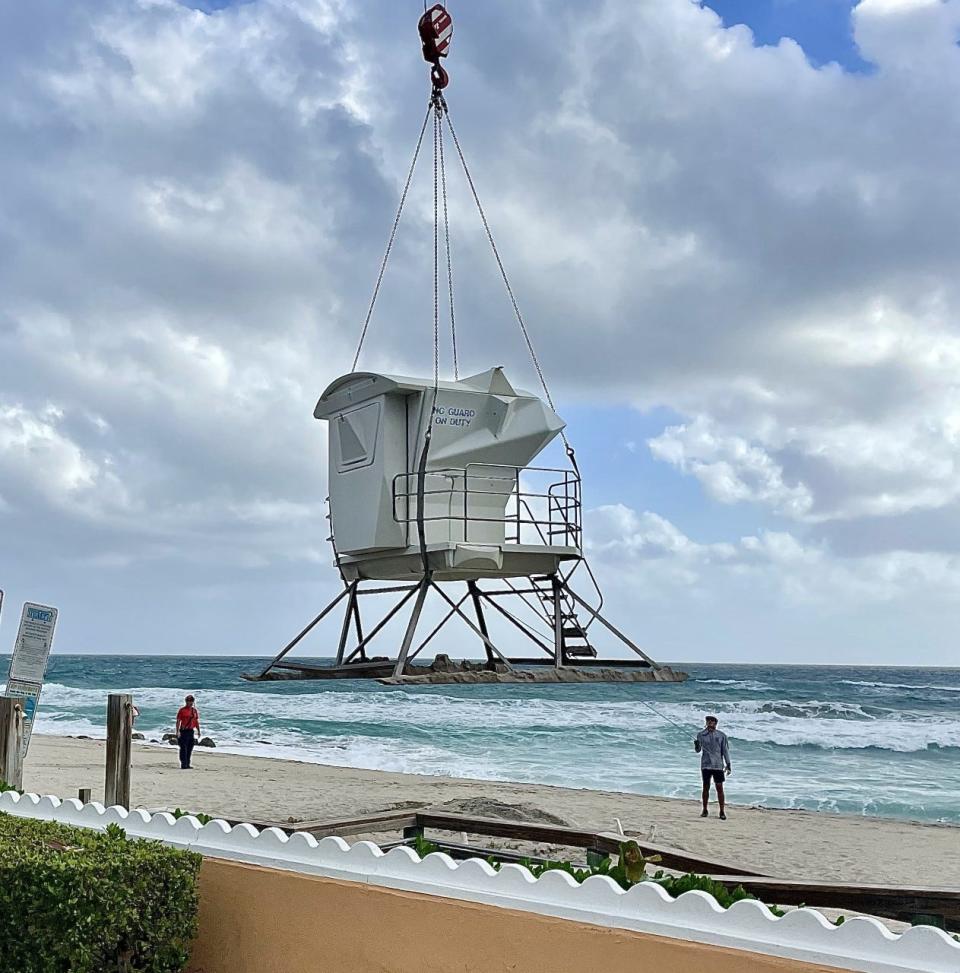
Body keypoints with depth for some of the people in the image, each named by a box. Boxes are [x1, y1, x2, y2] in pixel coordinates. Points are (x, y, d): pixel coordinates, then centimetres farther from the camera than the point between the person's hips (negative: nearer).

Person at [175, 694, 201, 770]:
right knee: (183, 749, -5)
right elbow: (178, 721, -8)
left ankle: (187, 764, 18)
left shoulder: (194, 710, 11)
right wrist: (177, 732, -14)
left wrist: (198, 730, 15)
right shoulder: (182, 710, -6)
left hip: (191, 731, 6)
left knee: (190, 749, 10)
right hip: (184, 731, -6)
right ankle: (183, 765, -3)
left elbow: (196, 721, 17)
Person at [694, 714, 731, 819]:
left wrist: (728, 764, 2)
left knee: (719, 788, -3)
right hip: (706, 765, 1)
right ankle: (704, 810, 16)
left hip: (718, 765, -1)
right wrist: (696, 745, -21)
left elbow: (725, 750, 5)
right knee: (706, 787, 5)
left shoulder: (722, 736, 1)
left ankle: (722, 811, 3)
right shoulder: (701, 735, 2)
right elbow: (698, 750, 1)